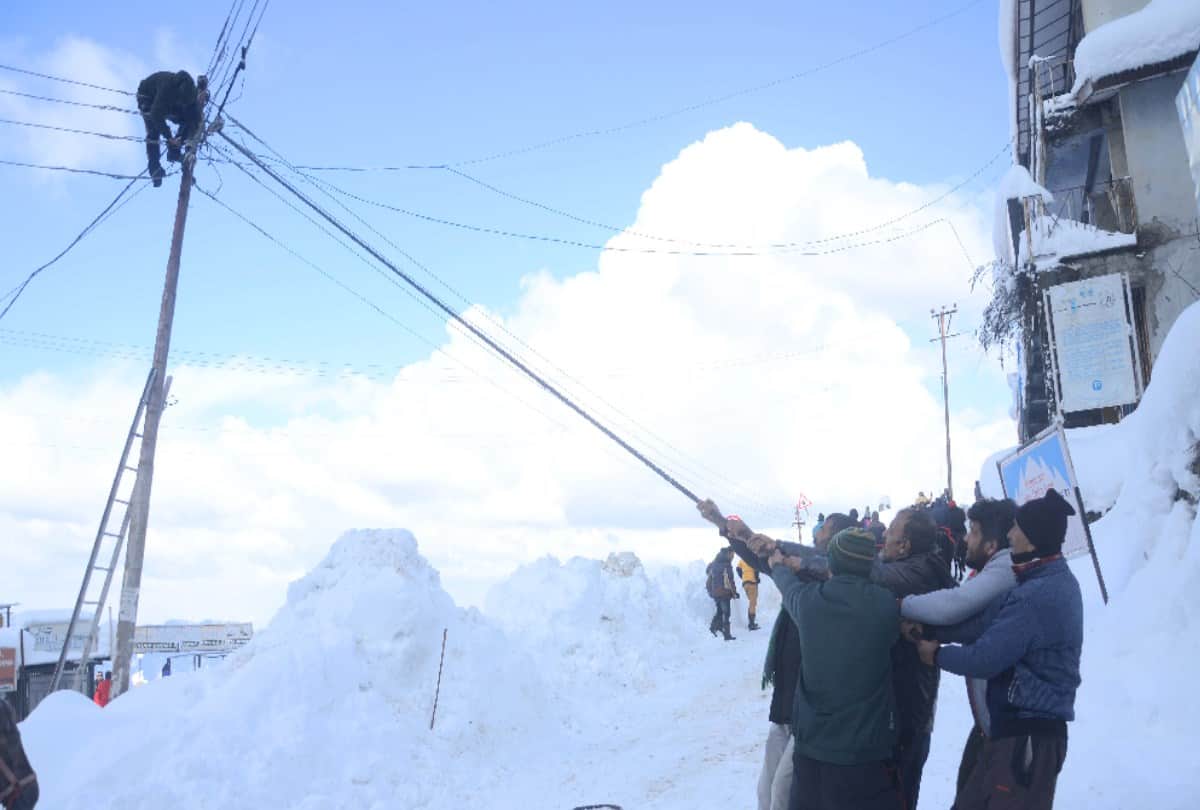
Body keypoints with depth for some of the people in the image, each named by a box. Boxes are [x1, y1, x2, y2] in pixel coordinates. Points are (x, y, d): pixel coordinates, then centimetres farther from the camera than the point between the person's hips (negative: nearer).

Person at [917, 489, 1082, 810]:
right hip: (1021, 726, 10)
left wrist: (937, 654, -3)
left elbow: (985, 659, -21)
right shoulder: (1053, 580, 8)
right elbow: (988, 623, 5)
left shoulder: (1038, 596, -24)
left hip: (1027, 734, -10)